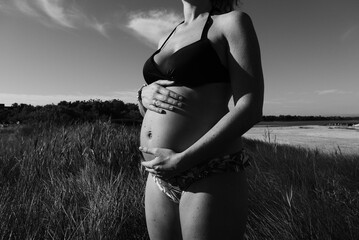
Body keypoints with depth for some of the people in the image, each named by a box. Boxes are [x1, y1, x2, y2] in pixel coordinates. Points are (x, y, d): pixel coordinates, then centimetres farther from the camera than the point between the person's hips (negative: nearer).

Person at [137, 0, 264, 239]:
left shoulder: (233, 21, -1)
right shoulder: (167, 40, 17)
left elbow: (251, 109, -12)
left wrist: (181, 160, -16)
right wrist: (145, 94, -4)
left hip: (211, 177, -6)